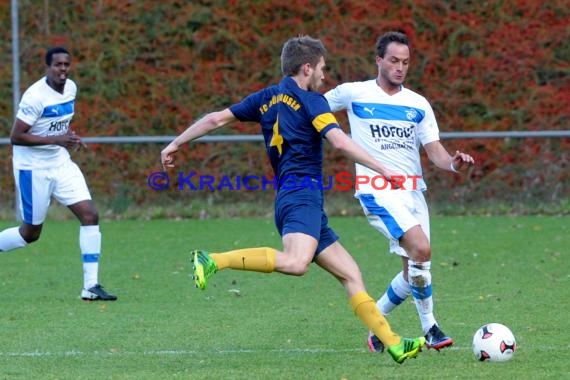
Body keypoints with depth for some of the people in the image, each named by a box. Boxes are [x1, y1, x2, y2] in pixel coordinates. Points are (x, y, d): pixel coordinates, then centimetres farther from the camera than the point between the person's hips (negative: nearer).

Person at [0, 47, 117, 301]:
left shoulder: (71, 88, 3)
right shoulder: (35, 96, -21)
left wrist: (70, 137, 7)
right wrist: (57, 139, -27)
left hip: (61, 164, 7)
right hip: (33, 168, -7)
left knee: (90, 216, -6)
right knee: (30, 233, 3)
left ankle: (91, 287, -4)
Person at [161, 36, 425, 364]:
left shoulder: (267, 98, 19)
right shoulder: (311, 100, -1)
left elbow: (216, 119, 19)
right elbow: (339, 141, -14)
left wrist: (176, 144, 28)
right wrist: (383, 169, -14)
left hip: (289, 198, 10)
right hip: (303, 194, -10)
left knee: (351, 274, 8)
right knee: (296, 263, -34)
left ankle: (393, 344, 3)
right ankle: (214, 261, -31)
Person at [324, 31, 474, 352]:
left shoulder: (418, 104, 9)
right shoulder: (353, 93, 1)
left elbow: (434, 150, 3)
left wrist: (453, 163, -16)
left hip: (413, 190, 5)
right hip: (377, 190, -5)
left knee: (413, 271, 4)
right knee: (421, 249, -24)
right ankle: (430, 327, -13)